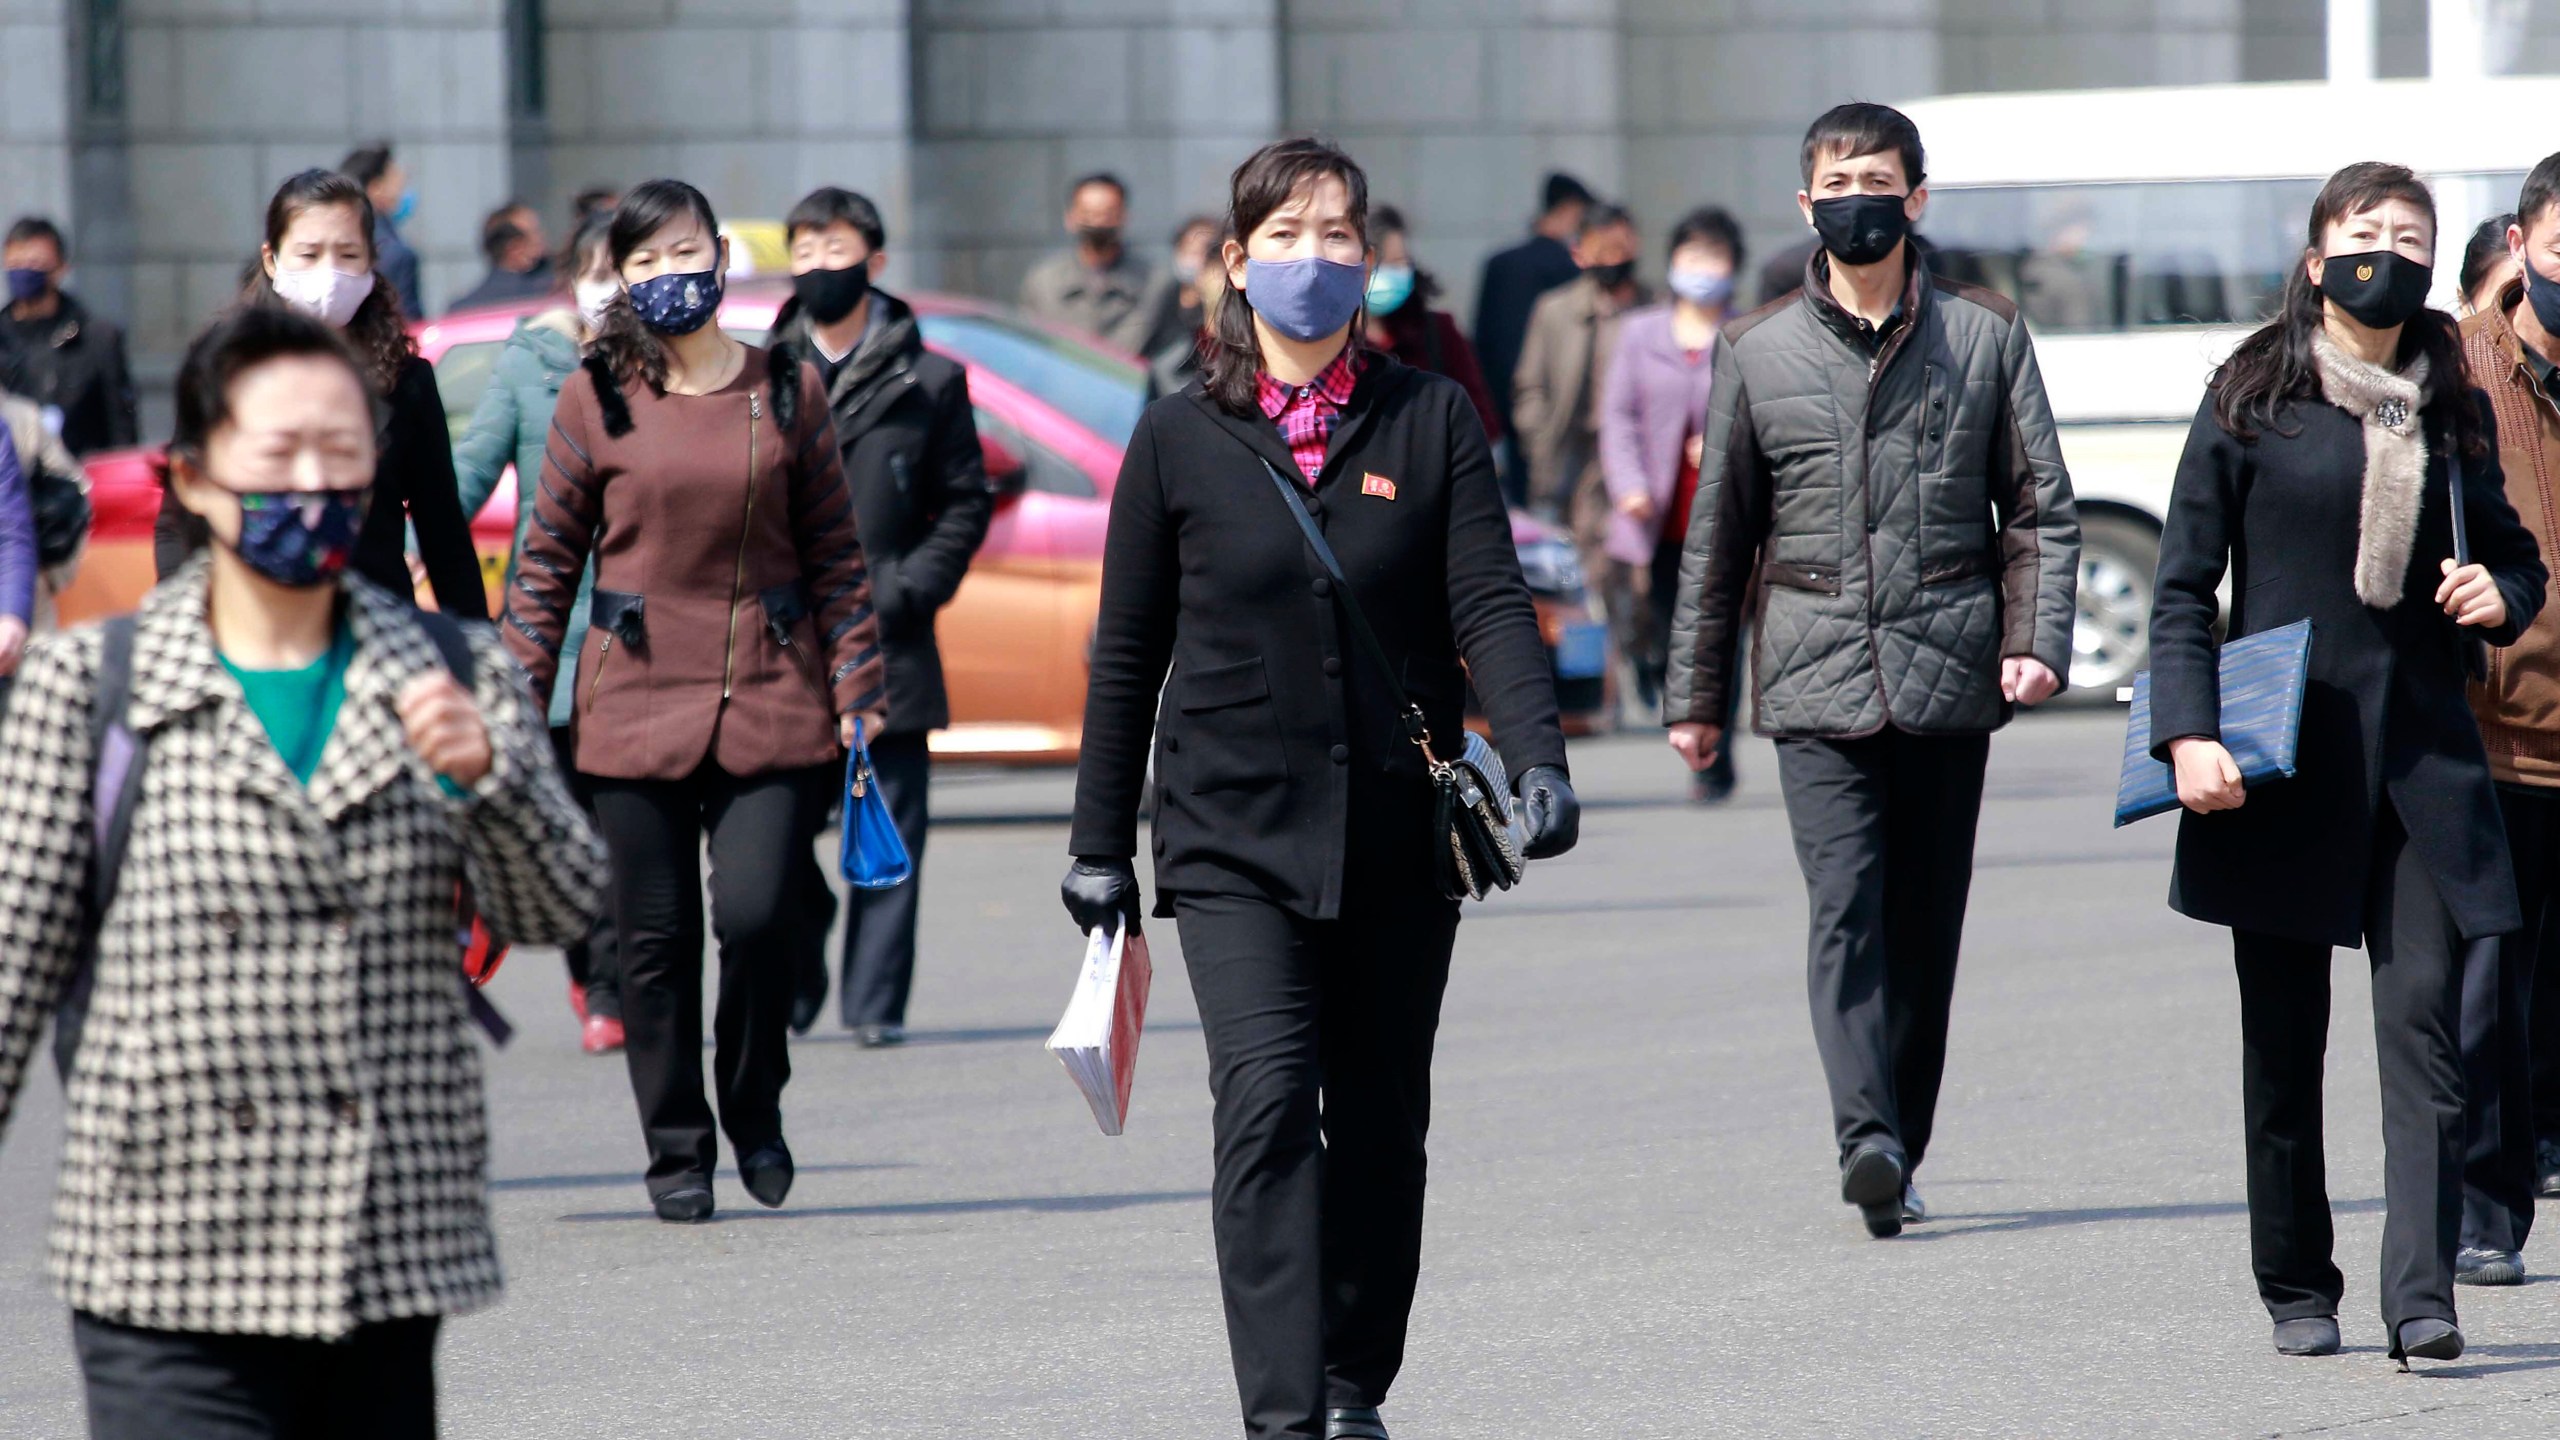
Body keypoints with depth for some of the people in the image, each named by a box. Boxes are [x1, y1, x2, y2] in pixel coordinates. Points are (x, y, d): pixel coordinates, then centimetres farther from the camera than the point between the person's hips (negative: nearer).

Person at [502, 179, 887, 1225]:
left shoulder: (786, 392, 7)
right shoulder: (595, 400, 3)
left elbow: (834, 553, 10)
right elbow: (549, 559, 6)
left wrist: (855, 689, 4)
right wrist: (517, 701, 1)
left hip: (773, 698, 0)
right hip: (637, 698, 0)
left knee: (757, 914, -11)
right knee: (654, 937, 1)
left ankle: (755, 1110, 15)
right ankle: (677, 1150, 15)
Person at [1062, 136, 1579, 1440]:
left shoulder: (1431, 421, 4)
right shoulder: (1181, 438, 2)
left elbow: (1490, 604, -4)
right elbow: (1127, 652, 7)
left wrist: (1536, 757, -21)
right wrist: (1099, 844, 7)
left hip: (1399, 833, 2)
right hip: (1234, 838, -2)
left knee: (1380, 1127, 10)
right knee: (1266, 1104, -16)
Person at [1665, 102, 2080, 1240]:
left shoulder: (1984, 334, 9)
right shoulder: (1756, 350, 10)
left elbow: (2040, 506, 9)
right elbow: (1719, 535, 15)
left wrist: (2036, 639, -5)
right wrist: (1696, 695, 15)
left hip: (1945, 672, 1)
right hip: (1816, 676, -1)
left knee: (1926, 925, 5)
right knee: (1846, 906, -16)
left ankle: (1898, 1156, 14)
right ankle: (1869, 1143, -28)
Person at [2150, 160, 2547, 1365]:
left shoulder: (2455, 411, 10)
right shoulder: (2252, 402, 1)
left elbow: (2512, 549, 23)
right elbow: (2184, 587, 1)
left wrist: (2501, 595, -1)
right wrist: (2188, 734, -11)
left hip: (2422, 756, 2)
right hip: (2283, 764, -2)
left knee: (2422, 1021, -10)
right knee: (2283, 1042, 5)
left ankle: (2421, 1298, -15)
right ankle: (2297, 1290, 17)